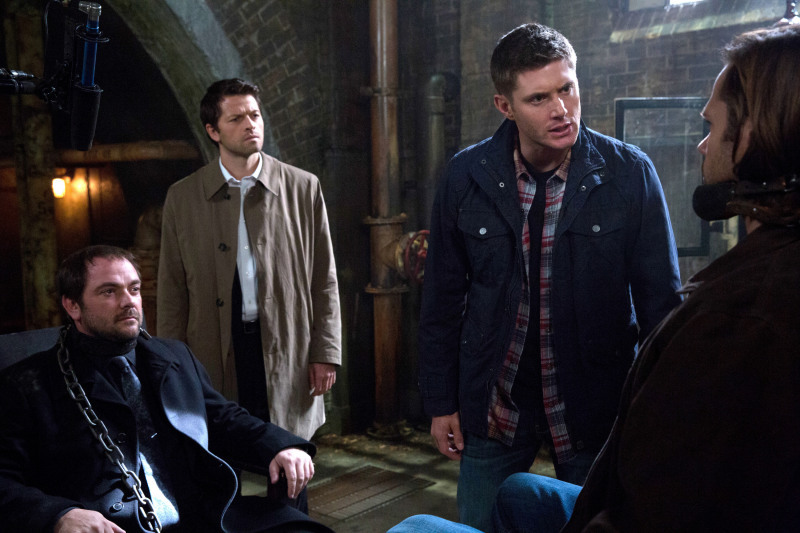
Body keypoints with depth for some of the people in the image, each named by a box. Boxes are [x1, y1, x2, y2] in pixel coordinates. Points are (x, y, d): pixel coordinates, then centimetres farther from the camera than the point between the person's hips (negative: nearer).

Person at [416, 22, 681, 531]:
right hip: (492, 407, 1)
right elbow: (443, 297, 2)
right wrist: (441, 402, 3)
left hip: (595, 409, -1)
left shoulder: (630, 172, -9)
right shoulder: (466, 176, -5)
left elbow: (661, 297, -4)